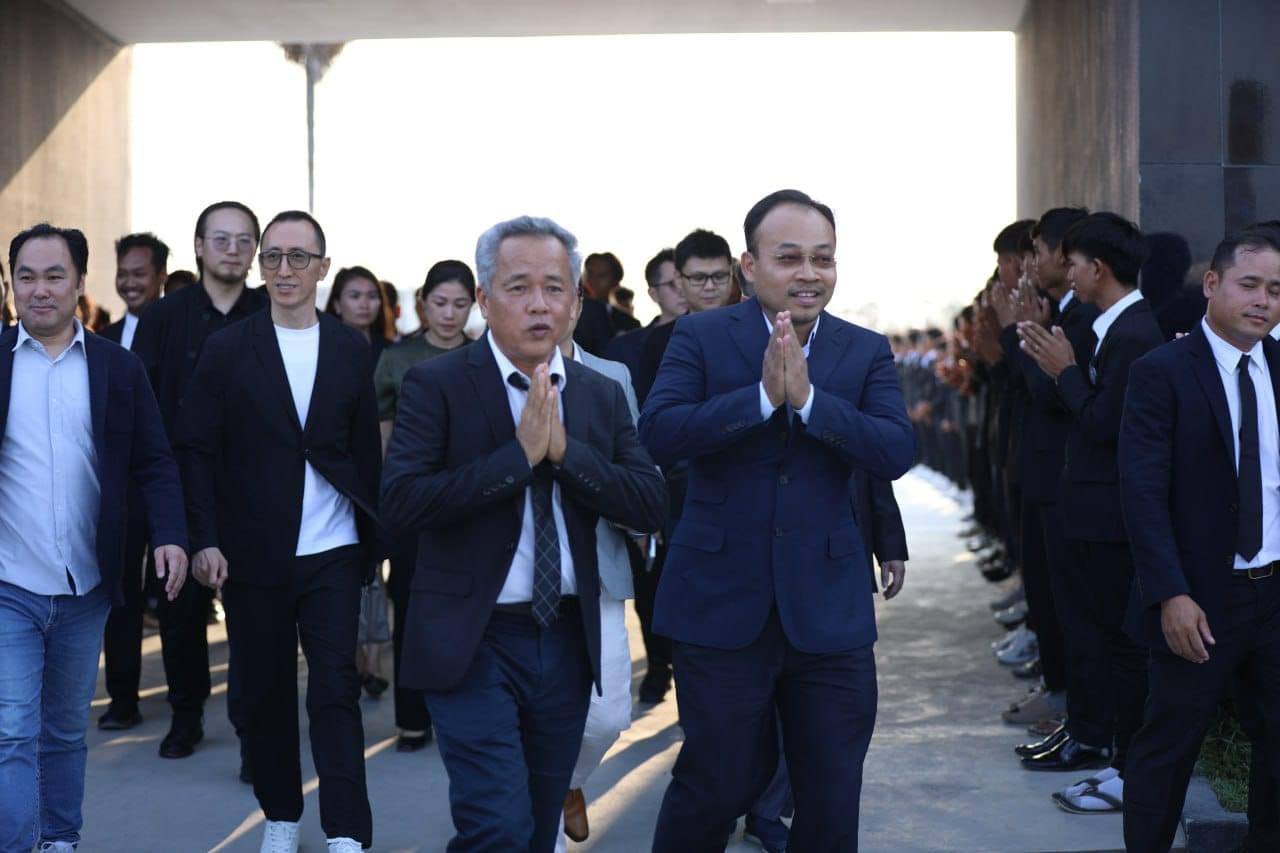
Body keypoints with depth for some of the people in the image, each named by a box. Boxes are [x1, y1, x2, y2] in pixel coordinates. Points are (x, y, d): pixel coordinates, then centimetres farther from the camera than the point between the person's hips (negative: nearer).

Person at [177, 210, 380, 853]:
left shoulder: (352, 350, 7)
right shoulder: (226, 349, 2)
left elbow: (366, 450, 10)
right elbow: (197, 450, 1)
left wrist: (374, 538, 6)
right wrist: (204, 540, -7)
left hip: (333, 553, 0)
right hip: (253, 555, 0)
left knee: (335, 691, -6)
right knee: (265, 694, 9)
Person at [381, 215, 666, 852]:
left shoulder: (602, 395, 7)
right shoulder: (436, 385, -7)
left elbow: (651, 506, -3)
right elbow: (400, 502, -19)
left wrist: (564, 449, -17)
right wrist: (519, 452, -22)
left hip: (567, 642, 5)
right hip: (473, 644, -5)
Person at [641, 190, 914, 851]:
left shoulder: (867, 352, 4)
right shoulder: (701, 338, -1)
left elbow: (897, 454, -10)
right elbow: (657, 433, -16)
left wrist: (807, 398, -21)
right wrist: (763, 395, -24)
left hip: (827, 610, 2)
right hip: (722, 604, -2)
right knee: (718, 784, 8)